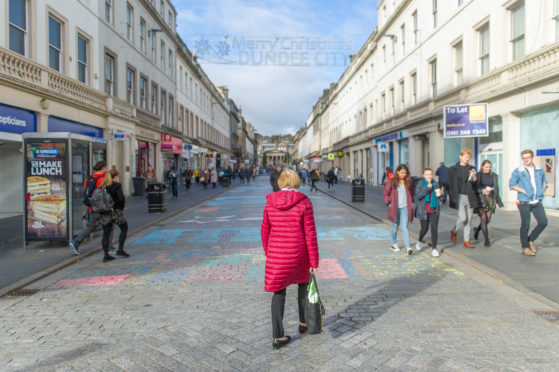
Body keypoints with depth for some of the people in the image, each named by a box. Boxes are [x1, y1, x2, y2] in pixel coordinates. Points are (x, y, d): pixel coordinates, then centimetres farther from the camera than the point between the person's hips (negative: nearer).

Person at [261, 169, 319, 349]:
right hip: (299, 255, -2)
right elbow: (310, 234, -11)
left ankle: (278, 337, 12)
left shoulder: (270, 203, -1)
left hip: (276, 254, 2)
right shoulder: (304, 203, -10)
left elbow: (265, 231, 6)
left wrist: (268, 253, 21)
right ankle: (303, 323, 39)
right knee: (303, 283, 25)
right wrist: (314, 262, -5)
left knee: (279, 294, 12)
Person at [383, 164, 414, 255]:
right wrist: (389, 203, -7)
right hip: (395, 208, -1)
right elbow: (385, 194, 1)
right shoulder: (391, 182, -5)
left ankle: (408, 247, -10)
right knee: (395, 226, 13)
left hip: (405, 208, 1)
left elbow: (411, 193, 19)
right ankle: (393, 244, 31)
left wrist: (411, 203, 8)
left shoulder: (408, 182, 5)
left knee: (404, 227, -6)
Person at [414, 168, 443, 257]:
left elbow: (439, 197, 13)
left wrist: (440, 194, -10)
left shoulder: (435, 184, 4)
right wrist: (427, 188, -24)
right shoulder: (420, 184, -6)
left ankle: (434, 248, 7)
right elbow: (418, 196, -17)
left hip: (434, 210, 2)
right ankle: (420, 241, 39)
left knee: (434, 229, -2)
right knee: (424, 228, 8)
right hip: (423, 211, -2)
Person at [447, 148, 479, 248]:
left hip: (470, 197, 3)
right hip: (459, 196, -3)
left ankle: (466, 240, 16)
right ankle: (453, 231, 16)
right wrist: (451, 197, -2)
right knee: (462, 217, -13)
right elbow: (449, 184, 6)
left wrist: (474, 178, -12)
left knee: (468, 219, 6)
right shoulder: (452, 169, 3)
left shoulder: (472, 169, 11)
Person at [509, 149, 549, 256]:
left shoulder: (540, 170, 11)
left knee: (543, 222, -5)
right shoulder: (518, 171, -2)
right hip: (524, 203, -4)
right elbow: (512, 184, -3)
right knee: (525, 225, 0)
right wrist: (524, 191, -12)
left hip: (537, 202, 4)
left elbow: (545, 182, 23)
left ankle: (531, 239, 19)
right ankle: (525, 247, 15)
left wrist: (542, 190, 4)